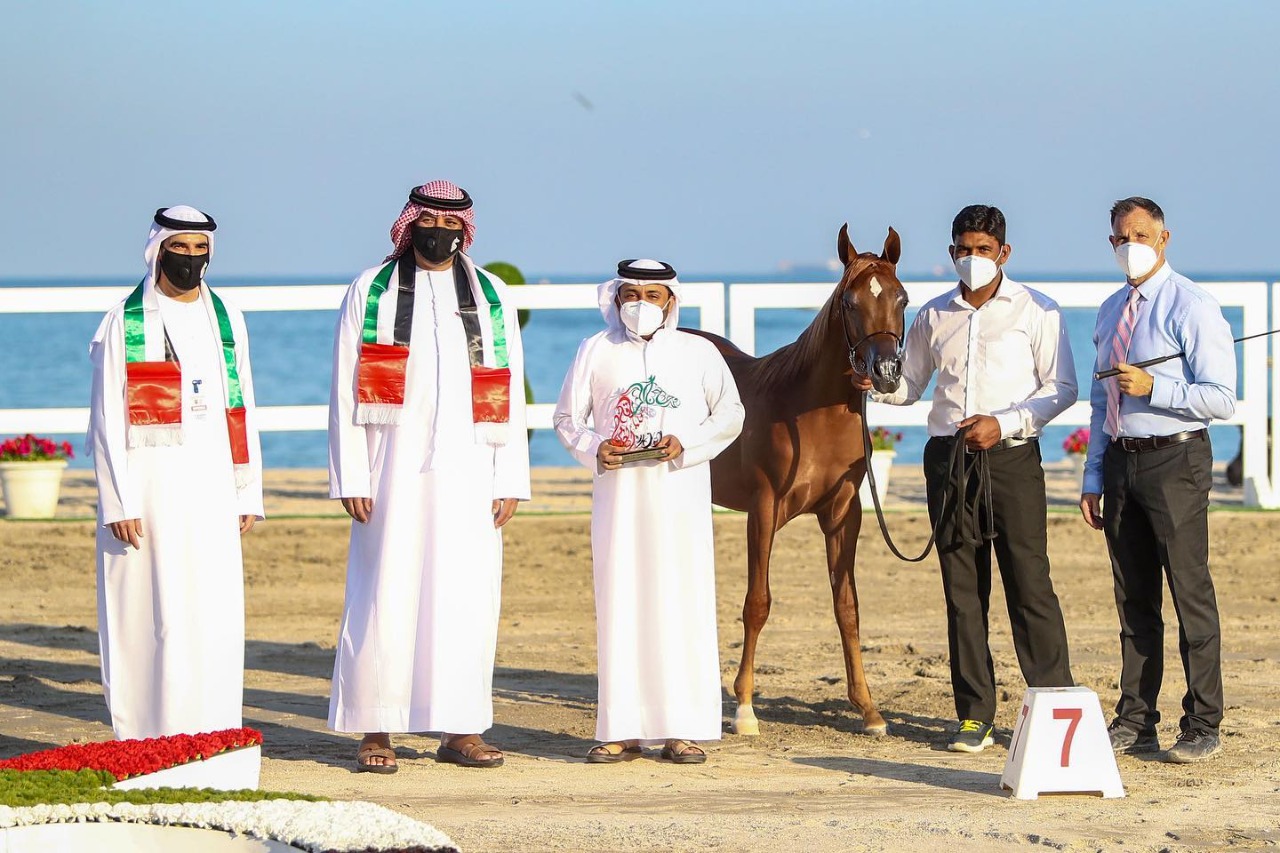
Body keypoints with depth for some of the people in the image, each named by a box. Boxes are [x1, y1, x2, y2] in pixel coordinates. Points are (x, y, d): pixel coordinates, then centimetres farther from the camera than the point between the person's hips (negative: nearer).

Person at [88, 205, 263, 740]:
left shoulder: (226, 319, 13)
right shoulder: (124, 324, 0)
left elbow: (242, 410, 15)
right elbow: (107, 420, -3)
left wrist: (248, 493, 9)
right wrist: (117, 503, -11)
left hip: (212, 487, 4)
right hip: (148, 486, -4)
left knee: (217, 614, 0)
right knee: (152, 613, -6)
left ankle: (212, 734, 5)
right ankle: (147, 737, -2)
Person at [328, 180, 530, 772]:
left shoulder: (492, 297, 12)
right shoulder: (370, 292, 6)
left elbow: (509, 394, 10)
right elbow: (346, 390, 2)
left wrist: (509, 480, 3)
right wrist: (350, 476, -7)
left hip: (468, 471, 2)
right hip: (394, 470, -2)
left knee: (467, 599, 1)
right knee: (386, 596, -4)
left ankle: (459, 730, 8)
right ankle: (375, 732, 1)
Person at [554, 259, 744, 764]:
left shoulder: (698, 353, 6)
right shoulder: (596, 352, 8)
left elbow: (731, 415, 6)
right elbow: (567, 417, 10)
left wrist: (686, 444, -10)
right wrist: (593, 448, -10)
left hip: (680, 495, -1)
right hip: (618, 493, 1)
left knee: (681, 603, -2)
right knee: (618, 603, -1)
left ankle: (683, 728, 2)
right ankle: (622, 729, 4)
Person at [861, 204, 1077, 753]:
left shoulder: (1035, 311, 2)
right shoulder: (934, 316, 13)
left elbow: (1061, 389, -1)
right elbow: (909, 385, 20)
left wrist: (1004, 423, -13)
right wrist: (874, 384, -2)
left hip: (1010, 456, -3)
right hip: (948, 457, 4)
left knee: (1029, 583, -8)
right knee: (962, 590, 3)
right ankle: (975, 717, 7)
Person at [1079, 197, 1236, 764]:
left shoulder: (1192, 307, -7)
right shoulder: (1111, 312, 15)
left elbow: (1221, 398, -12)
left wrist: (1153, 388, -21)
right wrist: (1093, 480, 16)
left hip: (1175, 461, -7)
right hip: (1121, 461, 7)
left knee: (1191, 594, -5)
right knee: (1133, 598, 11)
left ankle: (1202, 727, 0)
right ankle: (1135, 722, 17)